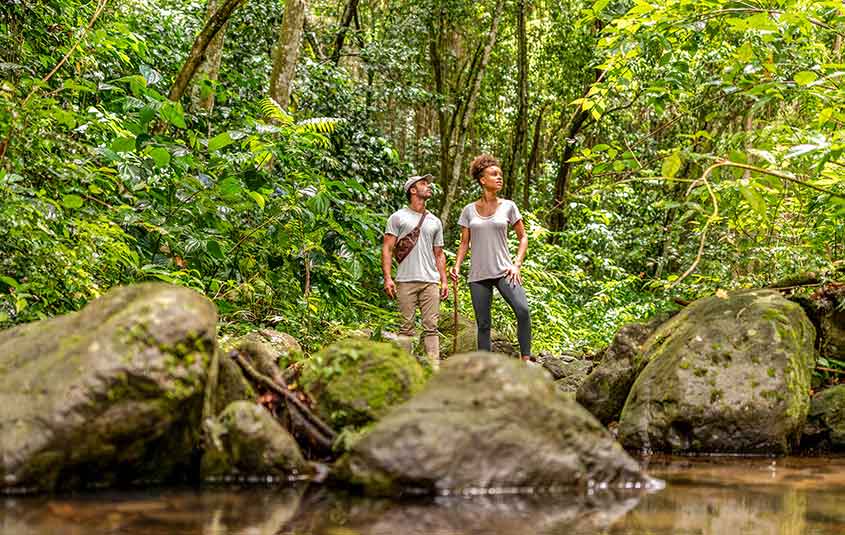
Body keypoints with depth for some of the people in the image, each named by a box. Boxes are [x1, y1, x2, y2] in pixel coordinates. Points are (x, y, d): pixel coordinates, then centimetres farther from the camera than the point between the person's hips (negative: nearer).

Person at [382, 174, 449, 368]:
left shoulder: (435, 222, 19)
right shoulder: (398, 217, 5)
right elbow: (387, 249, 1)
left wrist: (444, 280, 11)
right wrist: (387, 277, -10)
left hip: (430, 281, 4)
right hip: (406, 281, -3)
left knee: (431, 326, -2)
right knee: (407, 327, -2)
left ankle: (434, 366, -5)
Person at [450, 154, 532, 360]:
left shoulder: (508, 206, 5)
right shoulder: (469, 210, 7)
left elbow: (523, 237, 9)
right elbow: (464, 243, 12)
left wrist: (517, 264, -3)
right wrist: (457, 266, -4)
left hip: (503, 271, -1)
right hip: (478, 274, 1)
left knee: (522, 310, -23)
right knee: (483, 324, 3)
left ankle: (526, 360, -17)